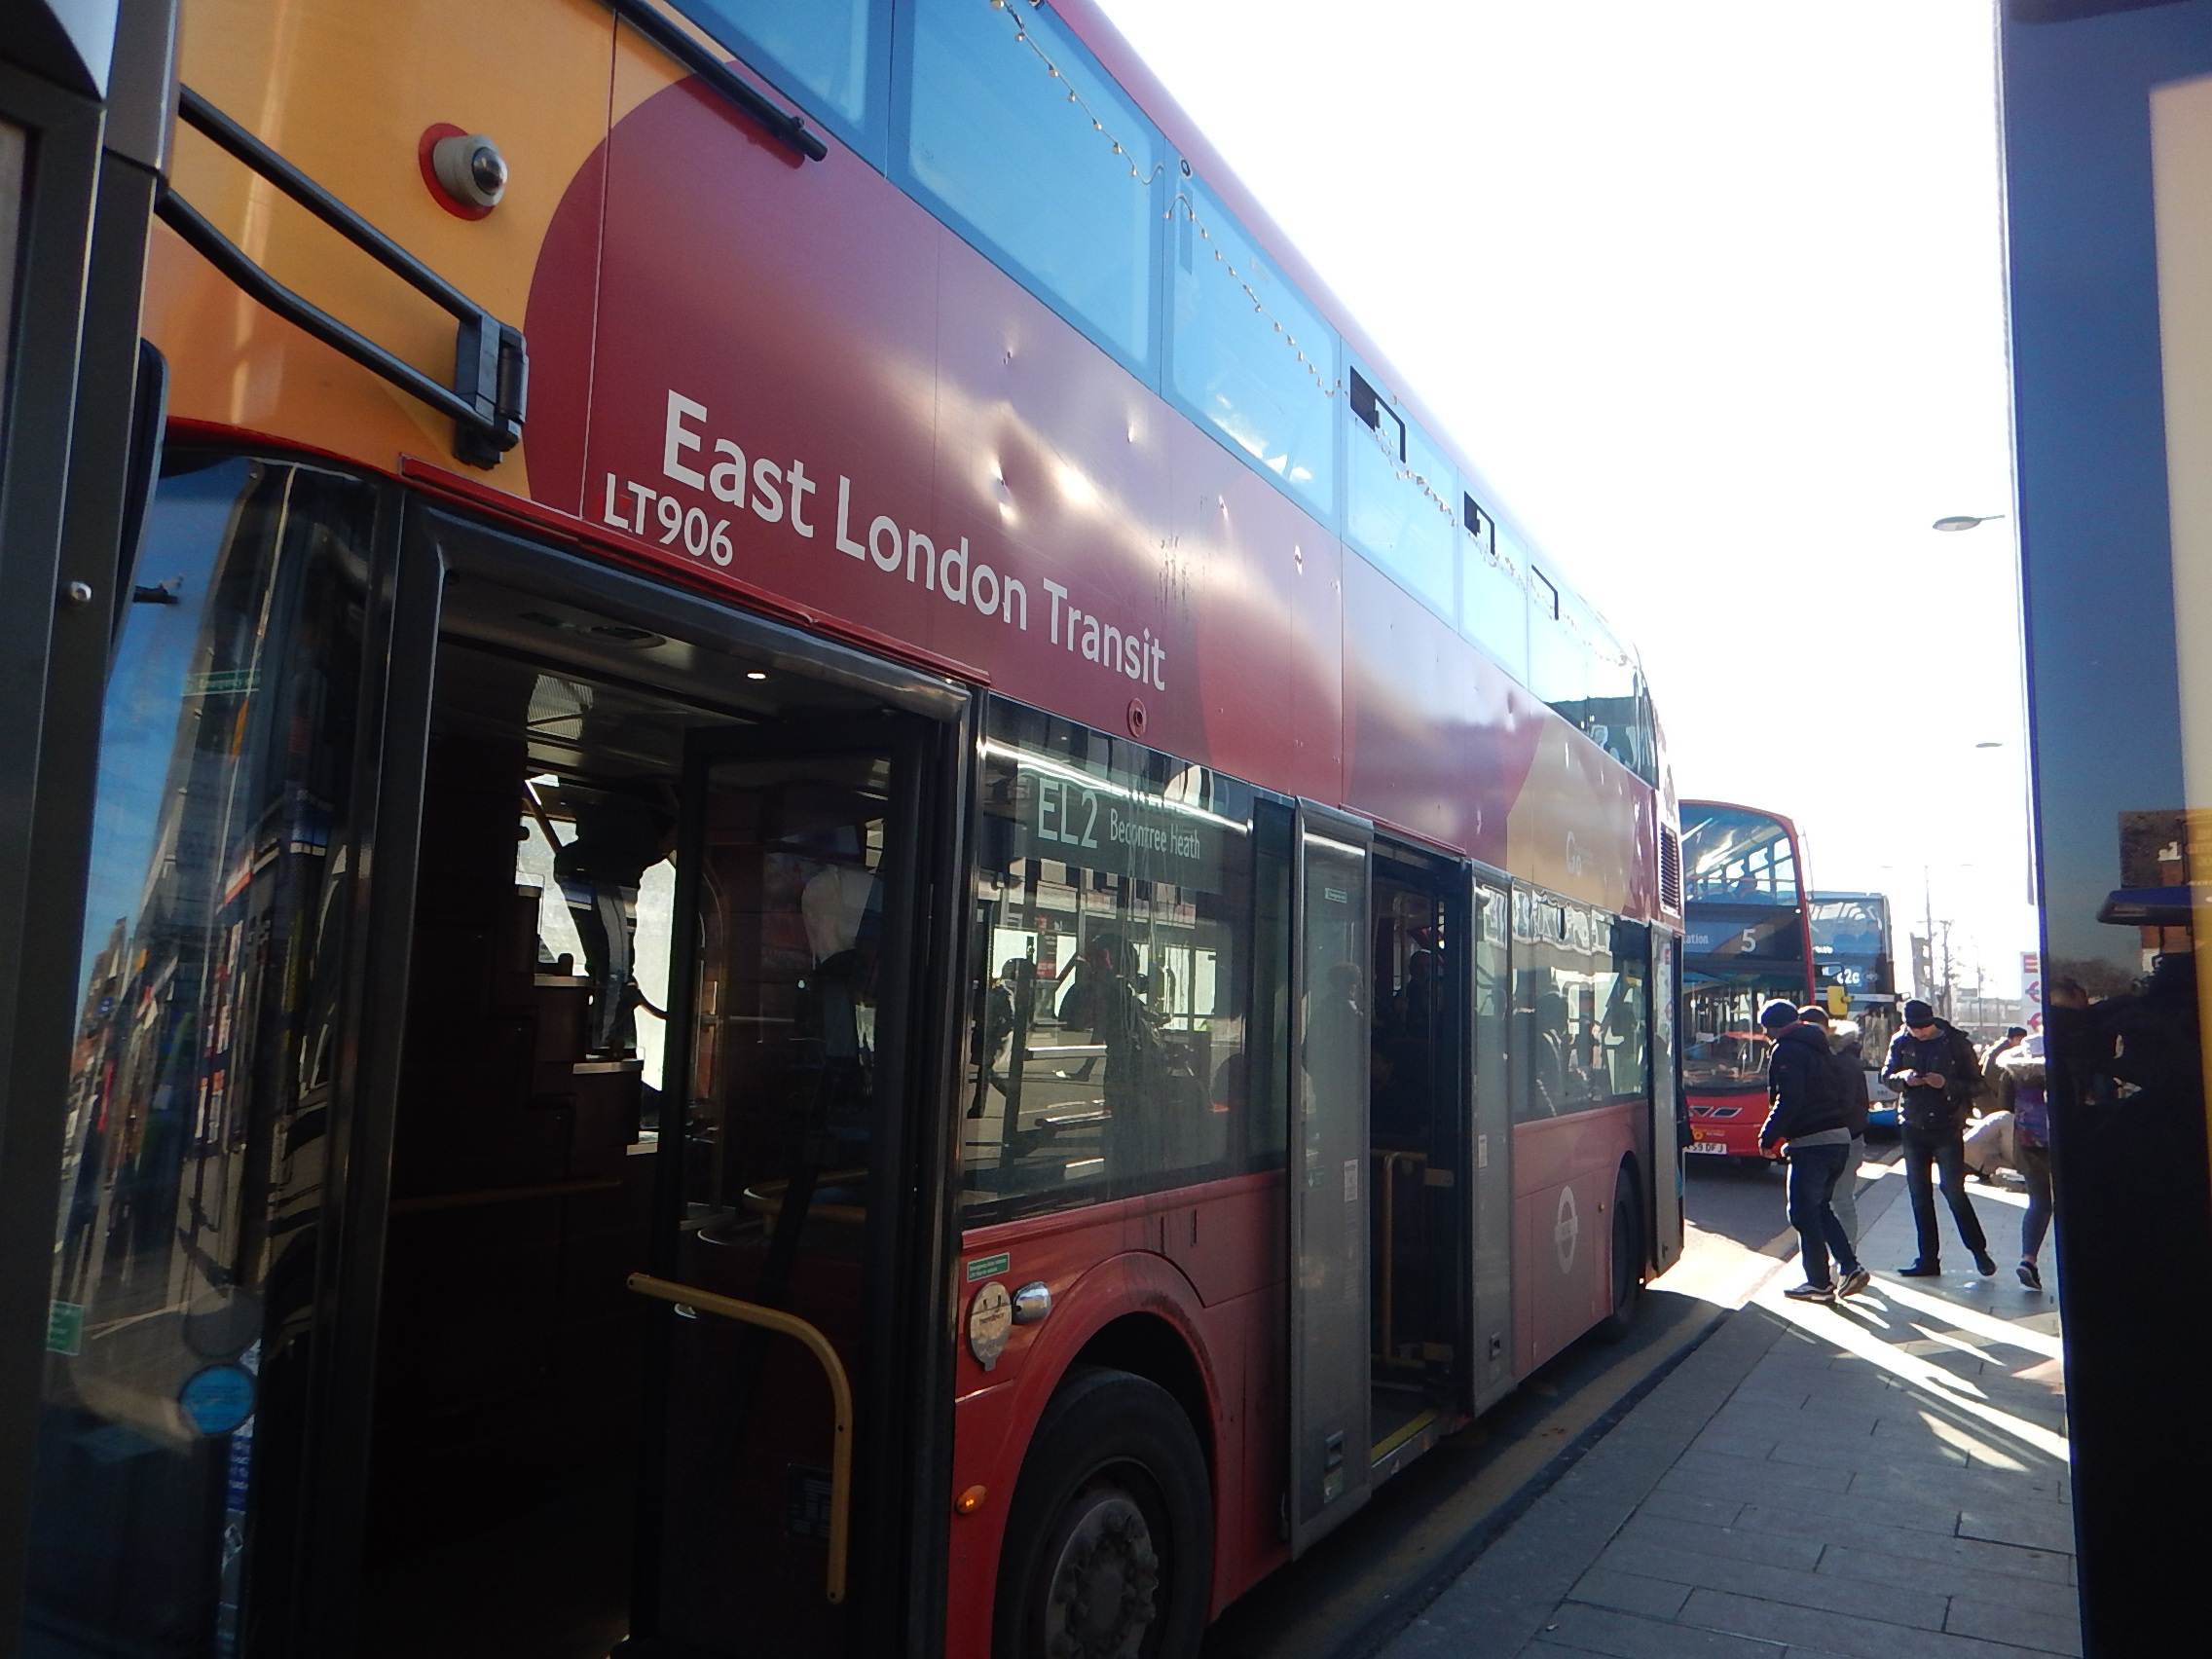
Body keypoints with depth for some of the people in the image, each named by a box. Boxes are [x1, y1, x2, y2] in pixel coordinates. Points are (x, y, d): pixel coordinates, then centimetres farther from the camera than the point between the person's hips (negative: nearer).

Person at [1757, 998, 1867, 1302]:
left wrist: (1768, 1136, -9)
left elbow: (1788, 1100, -19)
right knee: (1819, 1207, 20)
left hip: (1811, 1143, -9)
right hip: (1839, 1137, 9)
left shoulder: (1786, 1051, -10)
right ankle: (1851, 1268, 11)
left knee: (1804, 1212, 1)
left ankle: (1819, 1283, 6)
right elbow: (1838, 1093, 21)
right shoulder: (1819, 1048, 18)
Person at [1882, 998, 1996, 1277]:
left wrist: (1947, 1084, -22)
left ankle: (1979, 1251, 12)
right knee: (1919, 1194, 7)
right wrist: (1904, 1078, -14)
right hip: (1913, 1126, 4)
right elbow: (1886, 1076, 7)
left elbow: (1975, 1083, -4)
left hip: (1946, 1126, -4)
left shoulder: (1956, 1042, -6)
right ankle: (1928, 1259, 16)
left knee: (1953, 1189, -7)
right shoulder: (1901, 1042, 3)